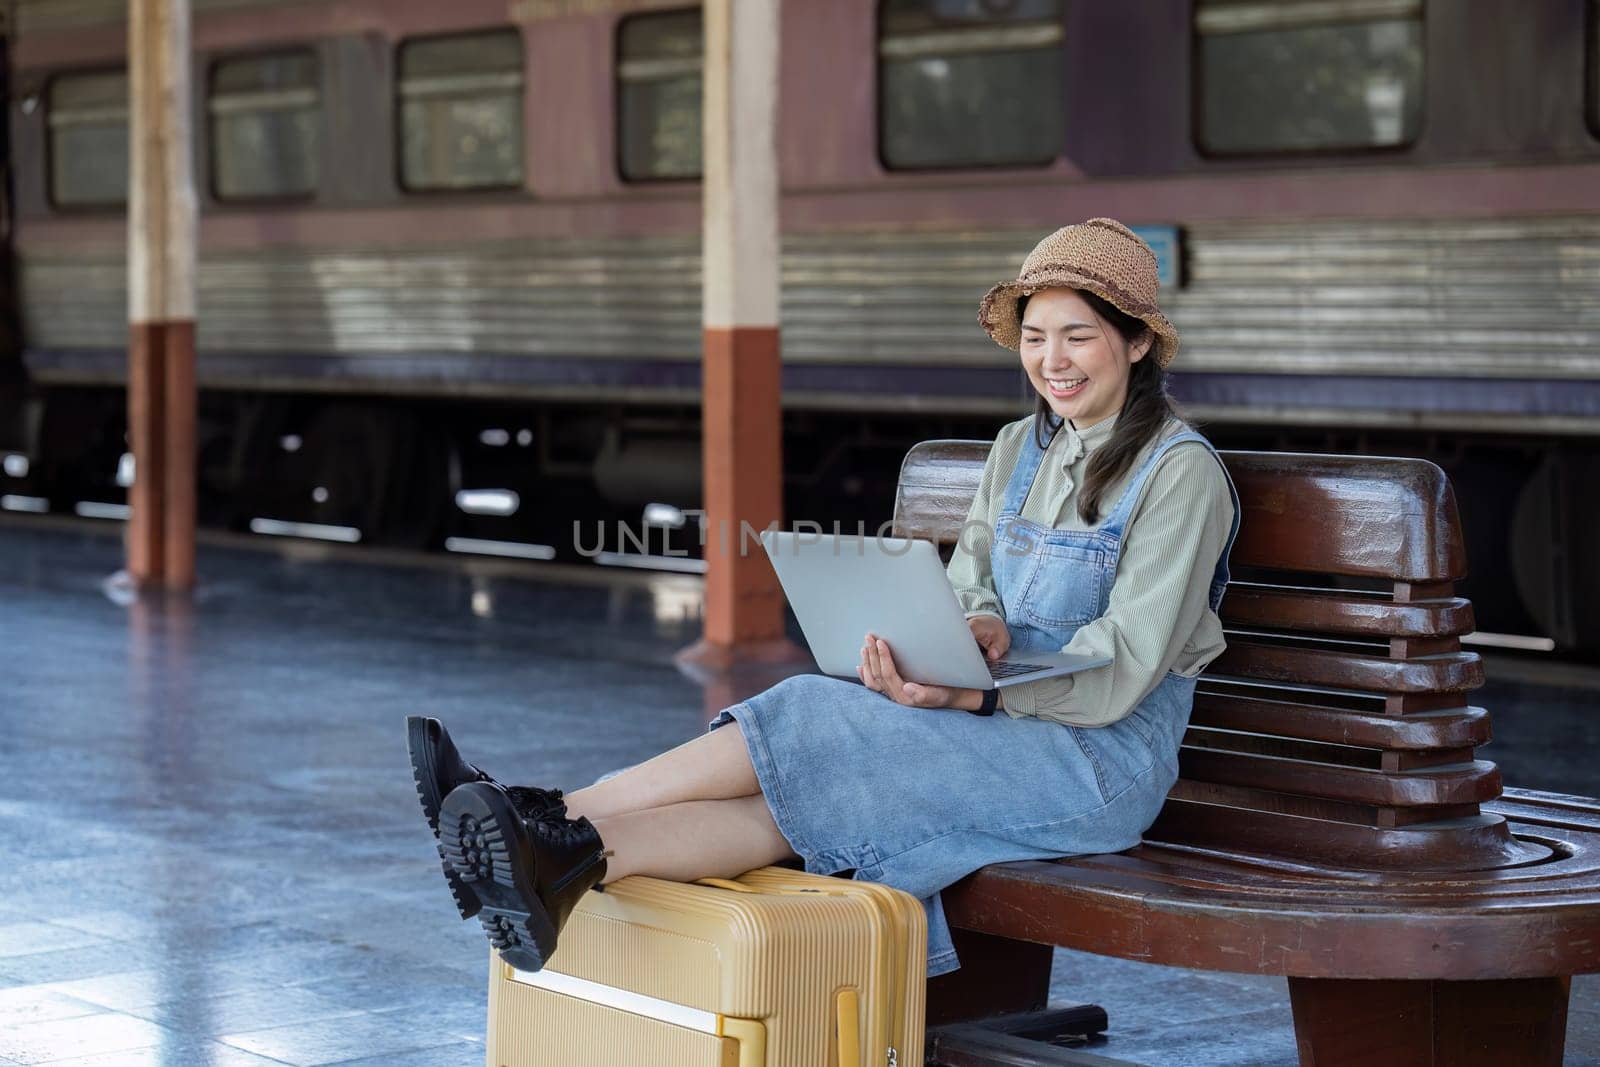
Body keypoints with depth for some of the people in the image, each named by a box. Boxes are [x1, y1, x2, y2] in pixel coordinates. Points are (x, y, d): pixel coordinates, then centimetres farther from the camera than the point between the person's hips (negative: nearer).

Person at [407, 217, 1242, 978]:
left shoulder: (1180, 472, -8)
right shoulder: (1018, 450, 15)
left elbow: (1121, 674, -14)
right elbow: (968, 590, 11)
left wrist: (975, 694, -28)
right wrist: (978, 632, -14)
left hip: (1106, 758, -6)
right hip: (1003, 726, 6)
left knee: (813, 721, -25)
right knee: (805, 797, -24)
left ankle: (563, 830, -31)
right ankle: (558, 873, -43)